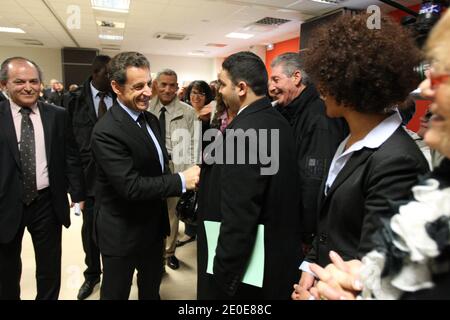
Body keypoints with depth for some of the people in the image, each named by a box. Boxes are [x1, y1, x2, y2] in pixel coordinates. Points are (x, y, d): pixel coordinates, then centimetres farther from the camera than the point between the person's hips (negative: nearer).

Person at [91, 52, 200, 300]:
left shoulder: (150, 119, 3)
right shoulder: (107, 131, -25)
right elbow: (130, 186, -30)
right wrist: (181, 181, -27)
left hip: (153, 224, 8)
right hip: (122, 232, -7)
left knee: (151, 288, 26)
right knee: (116, 293, 17)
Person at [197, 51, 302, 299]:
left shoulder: (244, 133, -25)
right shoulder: (278, 122, 3)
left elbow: (238, 219, -26)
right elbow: (276, 198, 7)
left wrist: (223, 277, -16)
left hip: (248, 269, -8)